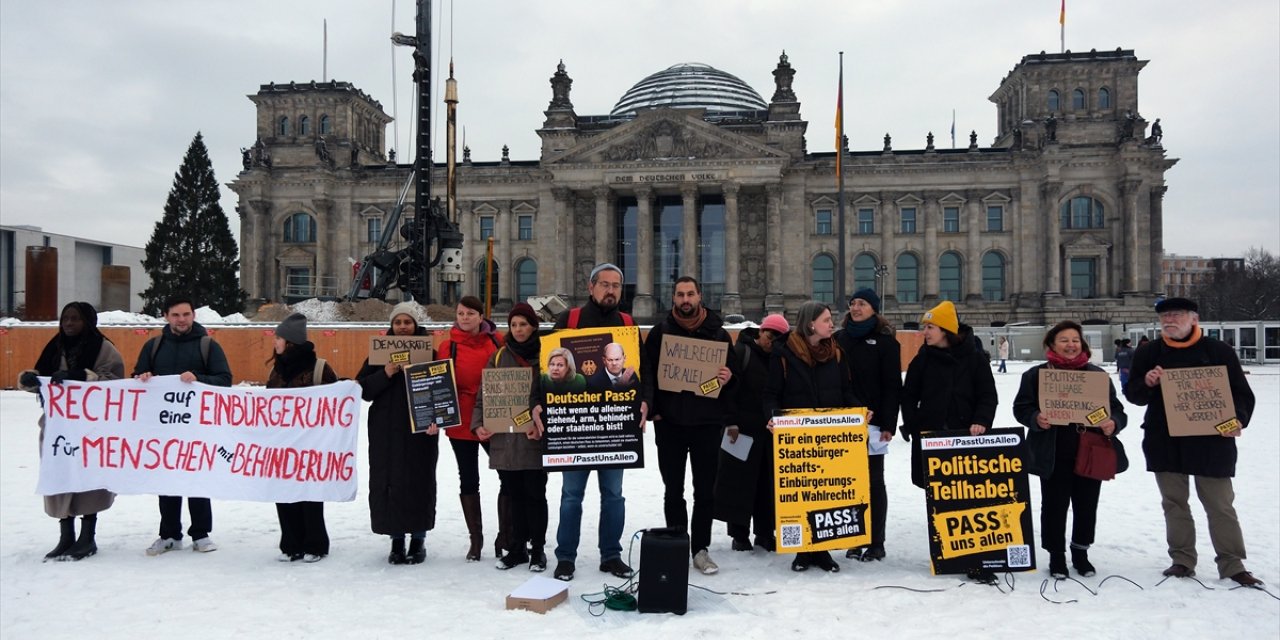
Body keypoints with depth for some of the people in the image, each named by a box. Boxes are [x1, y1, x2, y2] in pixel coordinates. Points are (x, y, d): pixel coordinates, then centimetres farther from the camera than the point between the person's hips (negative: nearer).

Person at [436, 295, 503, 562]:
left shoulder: (496, 342, 2)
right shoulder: (448, 346, 0)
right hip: (460, 423, 0)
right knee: (468, 480, 9)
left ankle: (505, 535, 16)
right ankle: (476, 539, 23)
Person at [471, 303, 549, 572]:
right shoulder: (499, 357, 10)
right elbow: (484, 395, 8)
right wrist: (478, 424, -6)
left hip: (535, 439, -3)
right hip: (504, 438, 3)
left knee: (535, 494, 3)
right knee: (511, 494, 9)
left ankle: (537, 549, 14)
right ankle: (515, 548, 19)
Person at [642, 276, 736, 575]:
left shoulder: (717, 333, 5)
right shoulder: (660, 332, 4)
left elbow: (734, 372, 10)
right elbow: (647, 372, 4)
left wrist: (728, 378, -13)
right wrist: (651, 407, -8)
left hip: (707, 422, 0)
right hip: (669, 422, 0)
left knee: (705, 491, 5)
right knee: (673, 490, 7)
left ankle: (700, 548, 16)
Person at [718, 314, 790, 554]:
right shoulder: (741, 352, -6)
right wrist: (731, 422, -15)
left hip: (770, 430, 4)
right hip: (742, 428, -4)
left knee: (768, 481, 7)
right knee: (740, 480, 1)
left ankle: (765, 532, 19)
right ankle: (739, 534, 12)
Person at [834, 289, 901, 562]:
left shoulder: (885, 341, -1)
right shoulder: (838, 339, 11)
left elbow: (892, 385, -5)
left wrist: (888, 424, -11)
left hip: (873, 422, -4)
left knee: (873, 481, 3)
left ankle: (876, 542, 9)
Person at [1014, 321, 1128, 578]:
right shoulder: (1036, 375, 1)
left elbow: (1116, 409, 8)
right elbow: (1021, 407, 1)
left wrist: (1113, 423, -13)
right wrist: (1036, 419, -20)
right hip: (1053, 456, -2)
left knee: (1086, 506, 12)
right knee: (1054, 506, 4)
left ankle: (1081, 552, 30)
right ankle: (1056, 555, 19)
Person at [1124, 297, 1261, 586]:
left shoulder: (1219, 351, 1)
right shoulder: (1148, 353, 7)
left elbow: (1242, 393, 3)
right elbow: (1133, 395, 7)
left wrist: (1237, 419, -15)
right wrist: (1147, 383, -15)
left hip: (1211, 441, -2)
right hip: (1164, 441, 2)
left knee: (1221, 504, 3)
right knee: (1174, 503, 9)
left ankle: (1232, 565, 13)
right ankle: (1182, 560, 19)